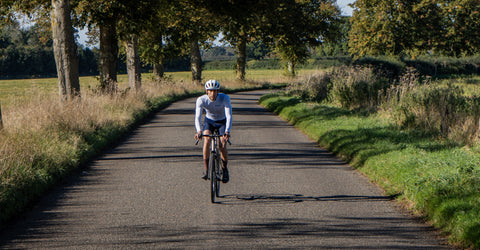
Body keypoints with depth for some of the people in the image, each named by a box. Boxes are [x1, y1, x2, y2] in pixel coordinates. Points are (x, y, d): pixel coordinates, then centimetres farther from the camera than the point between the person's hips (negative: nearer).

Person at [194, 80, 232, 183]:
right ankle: (206, 170, -18)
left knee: (222, 146, -18)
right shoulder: (201, 100, -25)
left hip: (222, 122, -1)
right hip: (209, 121, 1)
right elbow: (197, 117, -33)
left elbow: (229, 116, -35)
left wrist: (227, 131, -51)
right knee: (207, 140, -27)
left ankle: (225, 169, 10)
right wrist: (199, 131, -52)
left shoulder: (224, 98, -29)